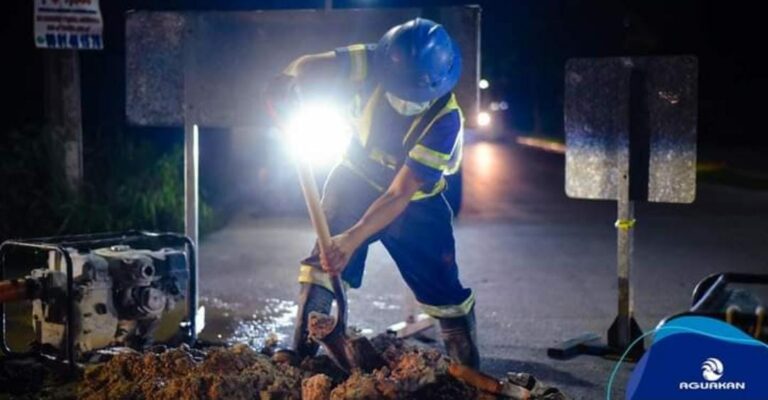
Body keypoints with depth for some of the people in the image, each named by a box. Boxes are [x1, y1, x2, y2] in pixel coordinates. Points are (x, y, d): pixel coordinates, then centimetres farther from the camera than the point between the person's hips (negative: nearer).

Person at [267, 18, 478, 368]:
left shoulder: (446, 121, -31)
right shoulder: (375, 64, -24)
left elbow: (399, 195, -31)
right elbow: (314, 64, -27)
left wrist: (353, 238, -41)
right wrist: (290, 78, -50)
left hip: (415, 205, -2)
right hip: (356, 180, 2)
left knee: (443, 289, 0)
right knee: (324, 262, -14)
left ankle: (469, 370, 20)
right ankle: (301, 357, -4)